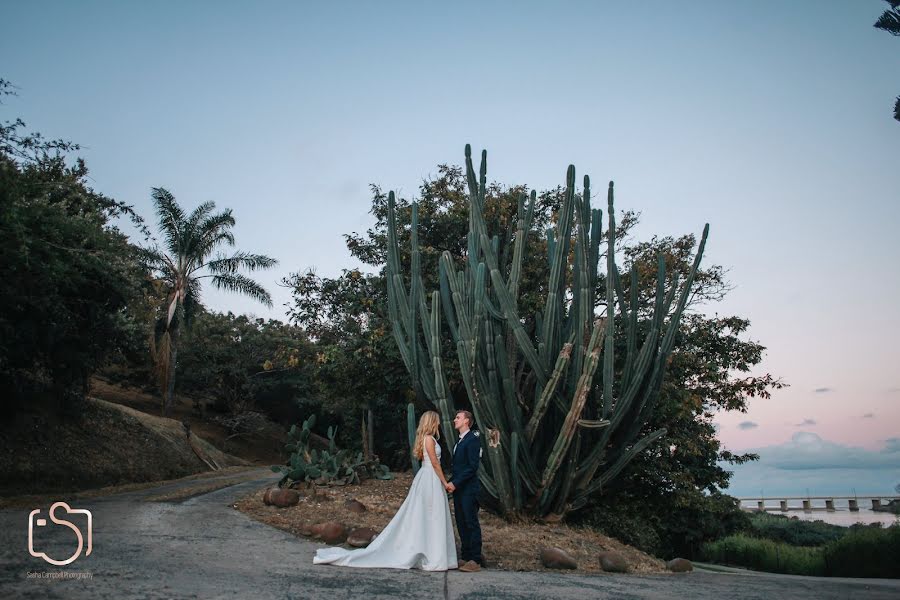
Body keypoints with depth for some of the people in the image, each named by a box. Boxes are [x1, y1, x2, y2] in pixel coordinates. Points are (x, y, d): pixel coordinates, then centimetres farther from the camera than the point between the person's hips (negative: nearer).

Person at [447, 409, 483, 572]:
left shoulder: (473, 439, -12)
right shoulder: (460, 441, 17)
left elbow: (473, 466, -19)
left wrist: (455, 483, -19)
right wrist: (451, 482, 8)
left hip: (468, 489, -9)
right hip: (458, 489, 9)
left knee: (472, 523, -4)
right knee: (461, 524, 12)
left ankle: (476, 560, 1)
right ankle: (465, 556, 20)